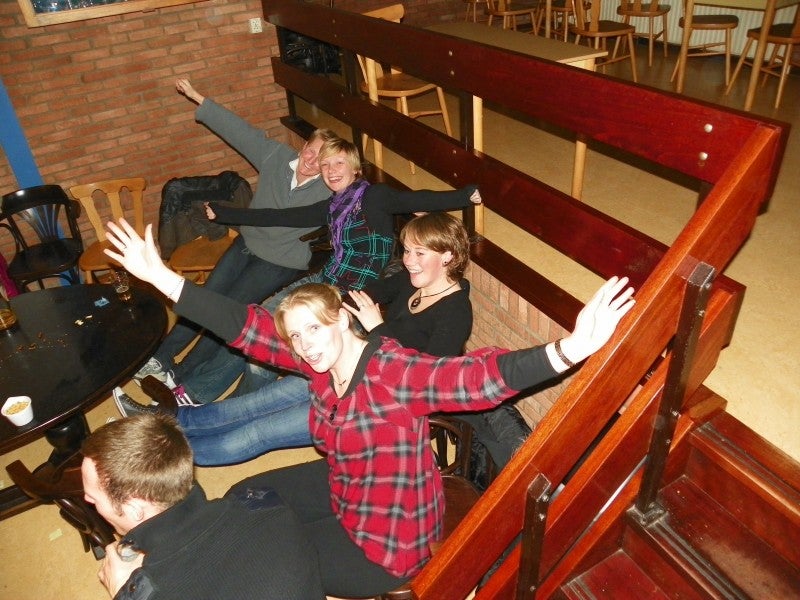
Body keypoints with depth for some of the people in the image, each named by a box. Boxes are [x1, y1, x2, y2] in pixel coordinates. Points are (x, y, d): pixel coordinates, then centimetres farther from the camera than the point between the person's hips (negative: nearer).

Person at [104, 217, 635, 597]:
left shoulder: (395, 372, -32)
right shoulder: (321, 361, -11)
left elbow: (481, 377, -45)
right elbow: (245, 326, -11)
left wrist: (572, 349, -61)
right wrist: (160, 276, -15)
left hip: (388, 537, -7)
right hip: (341, 490, 7)